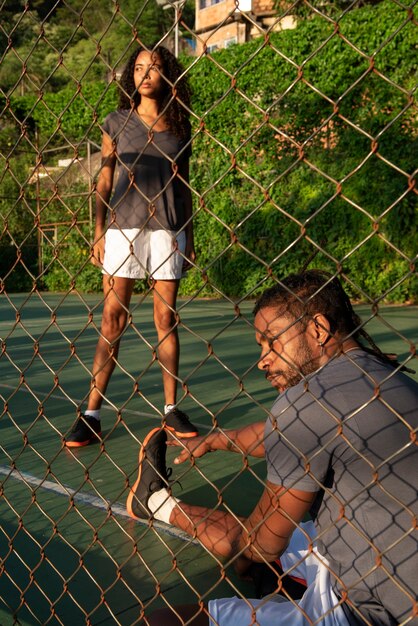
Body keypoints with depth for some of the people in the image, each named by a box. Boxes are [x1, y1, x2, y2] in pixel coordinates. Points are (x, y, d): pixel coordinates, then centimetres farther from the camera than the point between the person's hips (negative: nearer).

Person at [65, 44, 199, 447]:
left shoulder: (179, 125, 12)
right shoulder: (116, 122, 9)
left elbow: (184, 185, 14)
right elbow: (103, 181, 7)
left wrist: (189, 237, 10)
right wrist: (98, 232, -1)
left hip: (168, 229, 1)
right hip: (123, 226, -1)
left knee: (166, 318, 3)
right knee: (112, 320, -3)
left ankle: (171, 409, 12)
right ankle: (91, 412, 3)